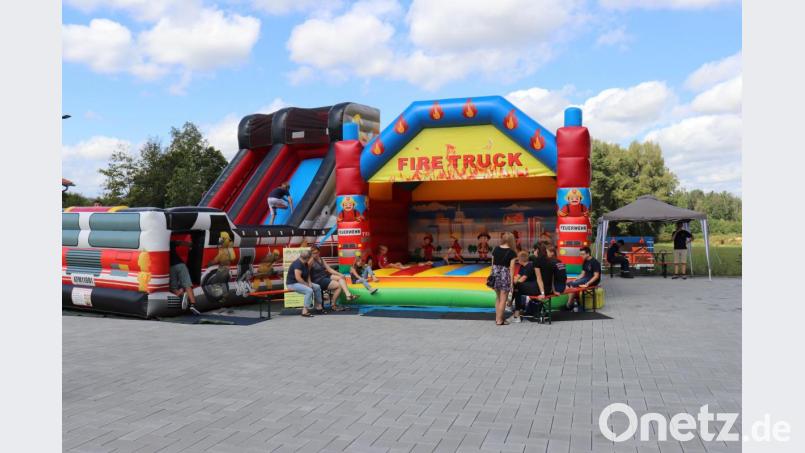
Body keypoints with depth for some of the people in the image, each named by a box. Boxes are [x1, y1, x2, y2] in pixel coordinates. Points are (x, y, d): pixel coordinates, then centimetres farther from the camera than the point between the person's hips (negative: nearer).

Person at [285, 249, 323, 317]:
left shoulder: (305, 264, 7)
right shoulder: (298, 263, -23)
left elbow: (307, 274, 16)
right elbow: (298, 278, -28)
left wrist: (309, 283, -2)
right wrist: (306, 284, -19)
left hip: (302, 282, 10)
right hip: (292, 283, -10)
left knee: (317, 287, 6)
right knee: (309, 290, -30)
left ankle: (319, 306, 11)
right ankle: (305, 311, -29)